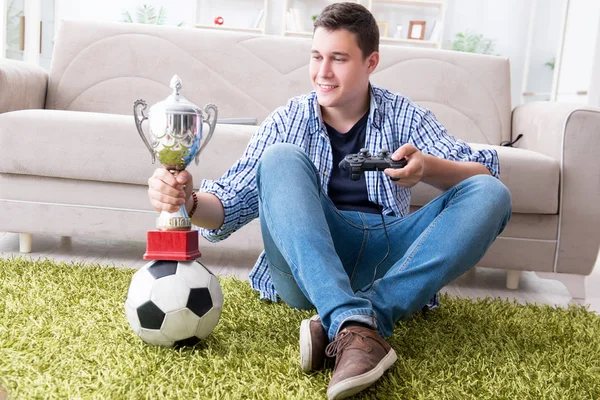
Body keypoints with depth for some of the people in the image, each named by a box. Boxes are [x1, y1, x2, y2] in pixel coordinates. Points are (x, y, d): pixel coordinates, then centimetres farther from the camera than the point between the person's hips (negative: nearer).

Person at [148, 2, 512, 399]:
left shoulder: (404, 115, 8)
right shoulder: (287, 121, 6)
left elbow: (486, 172, 0)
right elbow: (231, 204, -1)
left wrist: (429, 167, -23)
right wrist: (190, 200, -25)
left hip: (385, 255, 1)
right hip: (309, 268, -1)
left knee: (491, 194, -17)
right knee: (281, 158, -23)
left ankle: (365, 319, -33)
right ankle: (355, 325, -42)